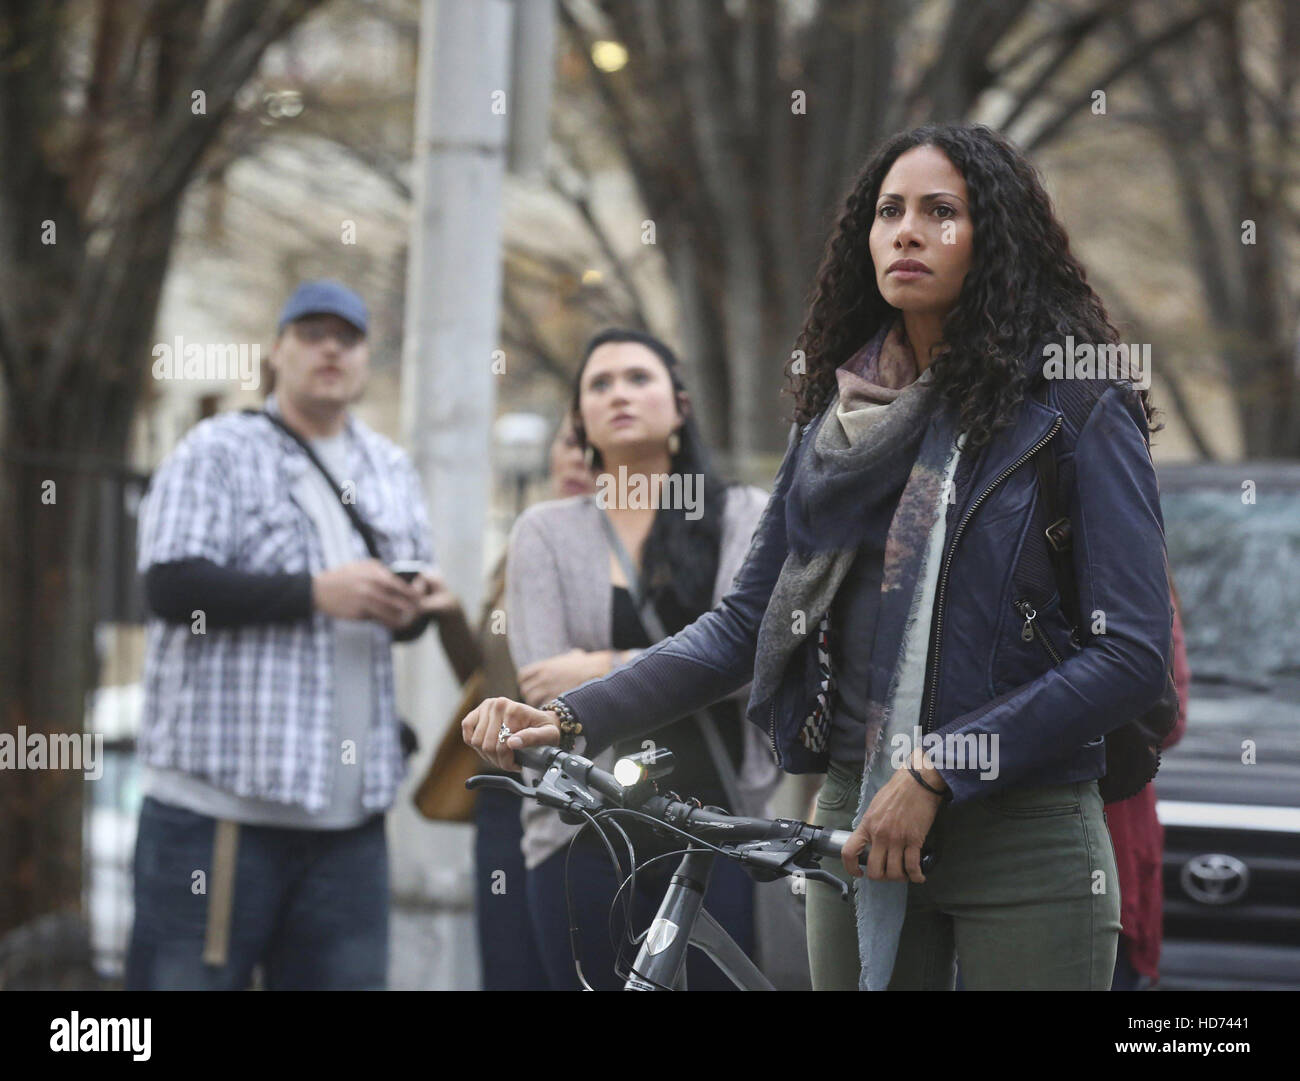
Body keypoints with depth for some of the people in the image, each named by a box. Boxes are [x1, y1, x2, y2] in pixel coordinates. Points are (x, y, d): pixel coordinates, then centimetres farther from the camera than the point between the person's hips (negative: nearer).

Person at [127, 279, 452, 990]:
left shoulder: (391, 471, 19)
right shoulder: (218, 452, 1)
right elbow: (171, 585, -12)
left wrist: (417, 605, 2)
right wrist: (316, 592, -18)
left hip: (347, 815, 6)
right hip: (219, 799, -5)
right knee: (188, 975, -4)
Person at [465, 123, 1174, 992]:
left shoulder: (1077, 410, -5)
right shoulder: (840, 416, 10)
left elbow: (1134, 656, -11)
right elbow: (746, 622, 9)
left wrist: (937, 771, -16)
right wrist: (571, 717, -4)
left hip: (1026, 842, -4)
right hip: (856, 818, 4)